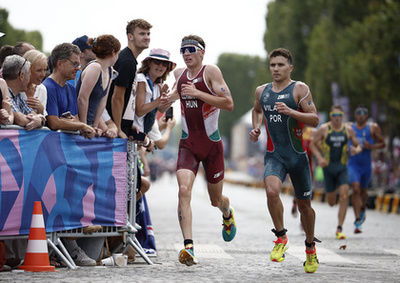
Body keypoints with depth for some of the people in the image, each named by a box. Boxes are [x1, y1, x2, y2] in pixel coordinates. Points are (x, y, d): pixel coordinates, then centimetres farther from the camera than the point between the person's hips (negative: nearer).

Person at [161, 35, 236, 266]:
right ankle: (188, 246, -27)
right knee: (184, 190, -22)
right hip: (188, 144, 3)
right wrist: (170, 98, 5)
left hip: (212, 144, -3)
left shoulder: (211, 71, -10)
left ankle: (228, 214, 51)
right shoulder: (179, 73, 5)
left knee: (216, 200, 12)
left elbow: (229, 104, -18)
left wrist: (198, 93, -23)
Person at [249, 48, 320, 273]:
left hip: (298, 155, -2)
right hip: (274, 155, 2)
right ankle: (281, 237, -9)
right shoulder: (262, 91, 8)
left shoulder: (300, 89, -5)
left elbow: (315, 120, -11)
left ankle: (310, 247, 32)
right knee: (272, 191, -28)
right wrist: (256, 128, 12)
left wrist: (290, 111, -24)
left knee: (304, 204, 9)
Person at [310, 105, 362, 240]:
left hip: (342, 167, 1)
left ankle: (339, 229, -14)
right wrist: (319, 158, -14)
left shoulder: (348, 130, 1)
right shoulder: (324, 129, -5)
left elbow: (358, 146, 10)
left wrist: (356, 150, -15)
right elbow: (312, 144, 2)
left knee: (344, 195, -18)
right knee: (331, 202, 5)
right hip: (328, 167, -1)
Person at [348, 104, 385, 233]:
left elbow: (382, 144, 3)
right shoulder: (349, 127, 3)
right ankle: (357, 221, -19)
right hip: (353, 163, -1)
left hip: (366, 164, 1)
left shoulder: (373, 127, -1)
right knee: (356, 189, -18)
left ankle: (362, 209, 50)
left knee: (363, 190, 17)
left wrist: (371, 146, -15)